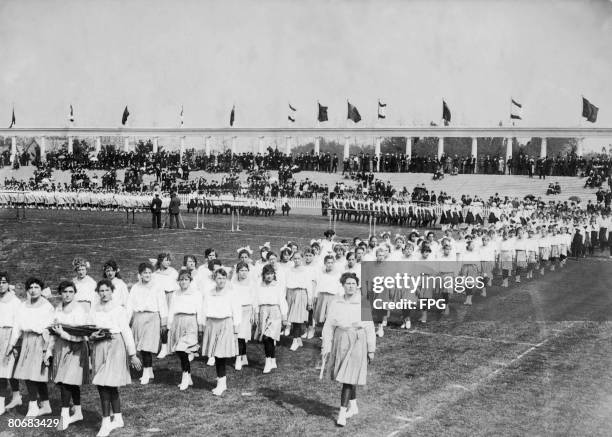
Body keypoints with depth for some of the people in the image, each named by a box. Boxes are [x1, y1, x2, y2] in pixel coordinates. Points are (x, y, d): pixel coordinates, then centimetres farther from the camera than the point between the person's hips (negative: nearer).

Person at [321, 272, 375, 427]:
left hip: (357, 343, -3)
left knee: (348, 377, -8)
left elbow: (369, 328, -1)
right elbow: (328, 326, 2)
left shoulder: (363, 304, -6)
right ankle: (353, 406, 36)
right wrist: (326, 347, -4)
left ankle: (342, 413, -5)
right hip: (340, 342, 3)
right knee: (348, 375, 17)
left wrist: (371, 349, 0)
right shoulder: (336, 304, 1)